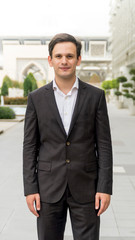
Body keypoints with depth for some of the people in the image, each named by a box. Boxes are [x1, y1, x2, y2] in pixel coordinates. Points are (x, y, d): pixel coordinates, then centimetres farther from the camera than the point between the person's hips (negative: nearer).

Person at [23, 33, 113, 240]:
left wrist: (105, 187, -6)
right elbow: (30, 145, 2)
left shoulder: (95, 96, 0)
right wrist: (30, 188, -3)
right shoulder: (36, 98, 2)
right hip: (48, 187, 1)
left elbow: (104, 144, -1)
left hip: (85, 188, 0)